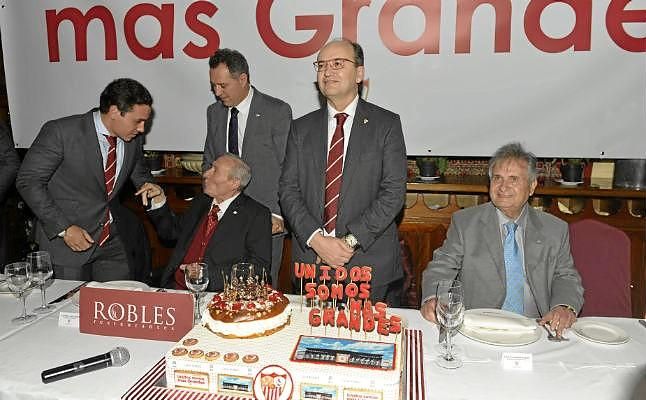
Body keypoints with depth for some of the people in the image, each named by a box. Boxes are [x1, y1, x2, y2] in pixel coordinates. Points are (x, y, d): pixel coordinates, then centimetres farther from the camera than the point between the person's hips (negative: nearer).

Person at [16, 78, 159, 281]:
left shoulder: (133, 139, -1)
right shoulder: (60, 132, -16)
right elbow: (28, 181, -12)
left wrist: (146, 185, -7)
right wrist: (63, 228, -17)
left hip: (114, 241, 4)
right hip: (67, 241, -4)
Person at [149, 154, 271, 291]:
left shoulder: (257, 214, -3)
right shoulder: (201, 202, 18)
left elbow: (259, 265, -10)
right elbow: (172, 231, 30)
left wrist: (210, 272, -15)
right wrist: (158, 200, 15)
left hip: (215, 291, -6)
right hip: (175, 285, 6)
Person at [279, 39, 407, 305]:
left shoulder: (386, 124, 0)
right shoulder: (302, 128, 9)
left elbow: (394, 191, -7)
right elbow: (288, 189, 2)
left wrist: (351, 241, -14)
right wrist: (316, 239, -12)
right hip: (310, 260, 2)